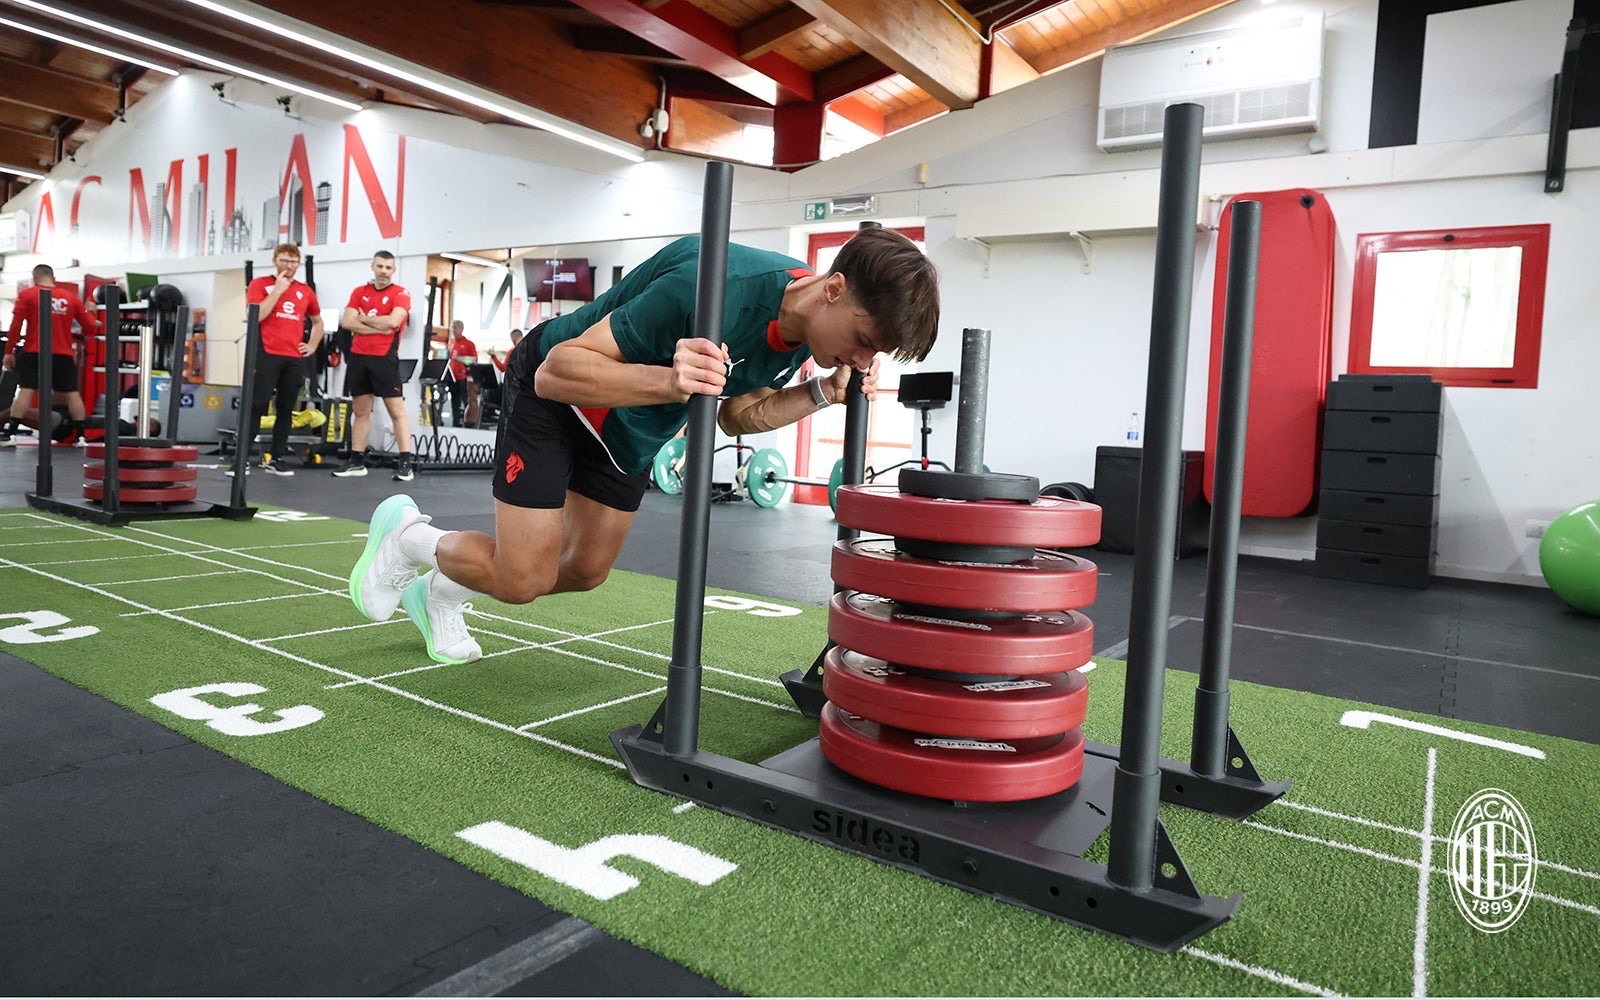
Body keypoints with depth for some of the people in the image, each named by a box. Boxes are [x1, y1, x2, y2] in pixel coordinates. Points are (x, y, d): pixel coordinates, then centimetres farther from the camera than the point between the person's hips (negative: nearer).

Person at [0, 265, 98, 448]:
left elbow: (16, 326, -5)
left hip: (34, 352, -1)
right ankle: (81, 436, 6)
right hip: (63, 354, 2)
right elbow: (91, 328, 8)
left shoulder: (26, 295, 0)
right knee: (72, 393, 7)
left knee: (25, 391, -3)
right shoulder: (72, 297, 6)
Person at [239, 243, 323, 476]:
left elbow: (318, 321, 28)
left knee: (286, 409, 5)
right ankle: (241, 457, -6)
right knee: (256, 406, -8)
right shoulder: (260, 284, 3)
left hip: (295, 358, 4)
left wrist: (312, 345, 14)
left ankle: (276, 458, 12)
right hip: (266, 355, -4)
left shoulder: (305, 291, 14)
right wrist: (277, 290, -11)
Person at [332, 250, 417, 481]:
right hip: (358, 357, 5)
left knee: (397, 410, -6)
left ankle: (407, 463, -9)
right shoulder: (359, 292, 11)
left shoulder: (400, 294, -2)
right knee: (361, 411, 10)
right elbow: (346, 322, 0)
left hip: (385, 358, -5)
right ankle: (356, 461, 16)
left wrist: (364, 318, -4)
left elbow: (393, 321, -18)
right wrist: (378, 327, -9)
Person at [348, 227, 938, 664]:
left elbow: (737, 415, -1)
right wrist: (668, 381, -55)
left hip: (630, 428, 8)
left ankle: (439, 593, 38)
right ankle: (405, 536, 22)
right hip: (554, 396, -7)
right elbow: (557, 371, -38)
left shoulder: (801, 331, -15)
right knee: (522, 579, -9)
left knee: (586, 571, 13)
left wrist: (823, 394, -17)